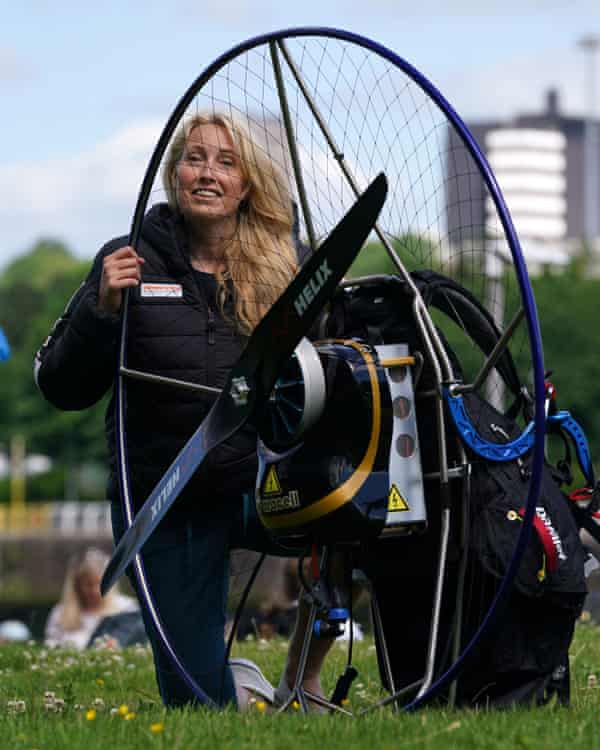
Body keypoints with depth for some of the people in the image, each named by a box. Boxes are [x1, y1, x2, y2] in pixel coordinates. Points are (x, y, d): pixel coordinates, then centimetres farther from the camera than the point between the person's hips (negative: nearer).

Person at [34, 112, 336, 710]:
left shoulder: (286, 268, 2)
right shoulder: (133, 263, -2)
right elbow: (62, 389, -4)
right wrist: (102, 308, -19)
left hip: (263, 488, 1)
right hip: (166, 505, -1)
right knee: (199, 702, -3)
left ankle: (299, 684, -7)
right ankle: (236, 682, 37)